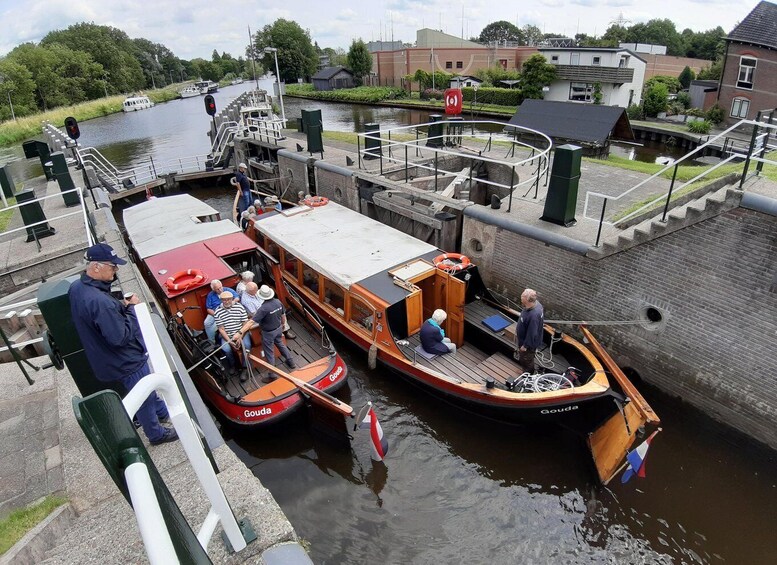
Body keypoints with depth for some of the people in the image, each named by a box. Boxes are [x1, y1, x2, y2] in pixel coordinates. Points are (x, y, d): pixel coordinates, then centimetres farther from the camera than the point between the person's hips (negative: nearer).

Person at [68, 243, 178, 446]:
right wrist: (131, 308, -22)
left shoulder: (76, 287, -5)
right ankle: (156, 434, 34)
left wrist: (121, 306, -7)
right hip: (127, 362, -9)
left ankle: (162, 413, 51)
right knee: (145, 398, 13)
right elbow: (120, 337, -32)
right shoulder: (99, 302, -36)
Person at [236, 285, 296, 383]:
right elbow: (283, 315, 4)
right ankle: (291, 362, 46)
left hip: (268, 333, -7)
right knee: (281, 344, 30)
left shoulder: (263, 308, -32)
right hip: (278, 329, 7)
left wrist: (240, 333, -35)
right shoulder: (278, 302, -12)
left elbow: (251, 322, -35)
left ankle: (272, 375, 22)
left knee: (269, 353, 9)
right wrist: (283, 324, 23)